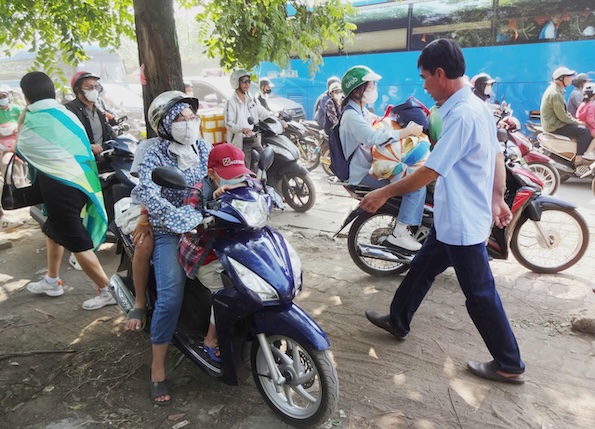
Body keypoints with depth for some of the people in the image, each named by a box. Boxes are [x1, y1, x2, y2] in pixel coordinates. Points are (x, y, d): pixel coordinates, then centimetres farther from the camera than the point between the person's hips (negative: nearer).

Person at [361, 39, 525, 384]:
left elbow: (431, 171, -24)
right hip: (453, 219, 10)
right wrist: (497, 199, 19)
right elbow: (498, 157, 13)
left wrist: (384, 193, -14)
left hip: (462, 223, -10)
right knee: (421, 269, 21)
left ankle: (510, 365, 21)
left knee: (480, 294, 4)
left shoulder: (461, 114, -23)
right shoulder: (477, 106, 8)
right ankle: (398, 321, 39)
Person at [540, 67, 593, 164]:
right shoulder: (555, 94, -24)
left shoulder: (554, 89, 10)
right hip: (555, 126, -11)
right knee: (584, 131, -12)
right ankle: (579, 159, -5)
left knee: (581, 127, 18)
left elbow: (563, 111, 18)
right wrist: (577, 122, -8)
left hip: (553, 122, 11)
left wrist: (575, 120, 9)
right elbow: (562, 116, -22)